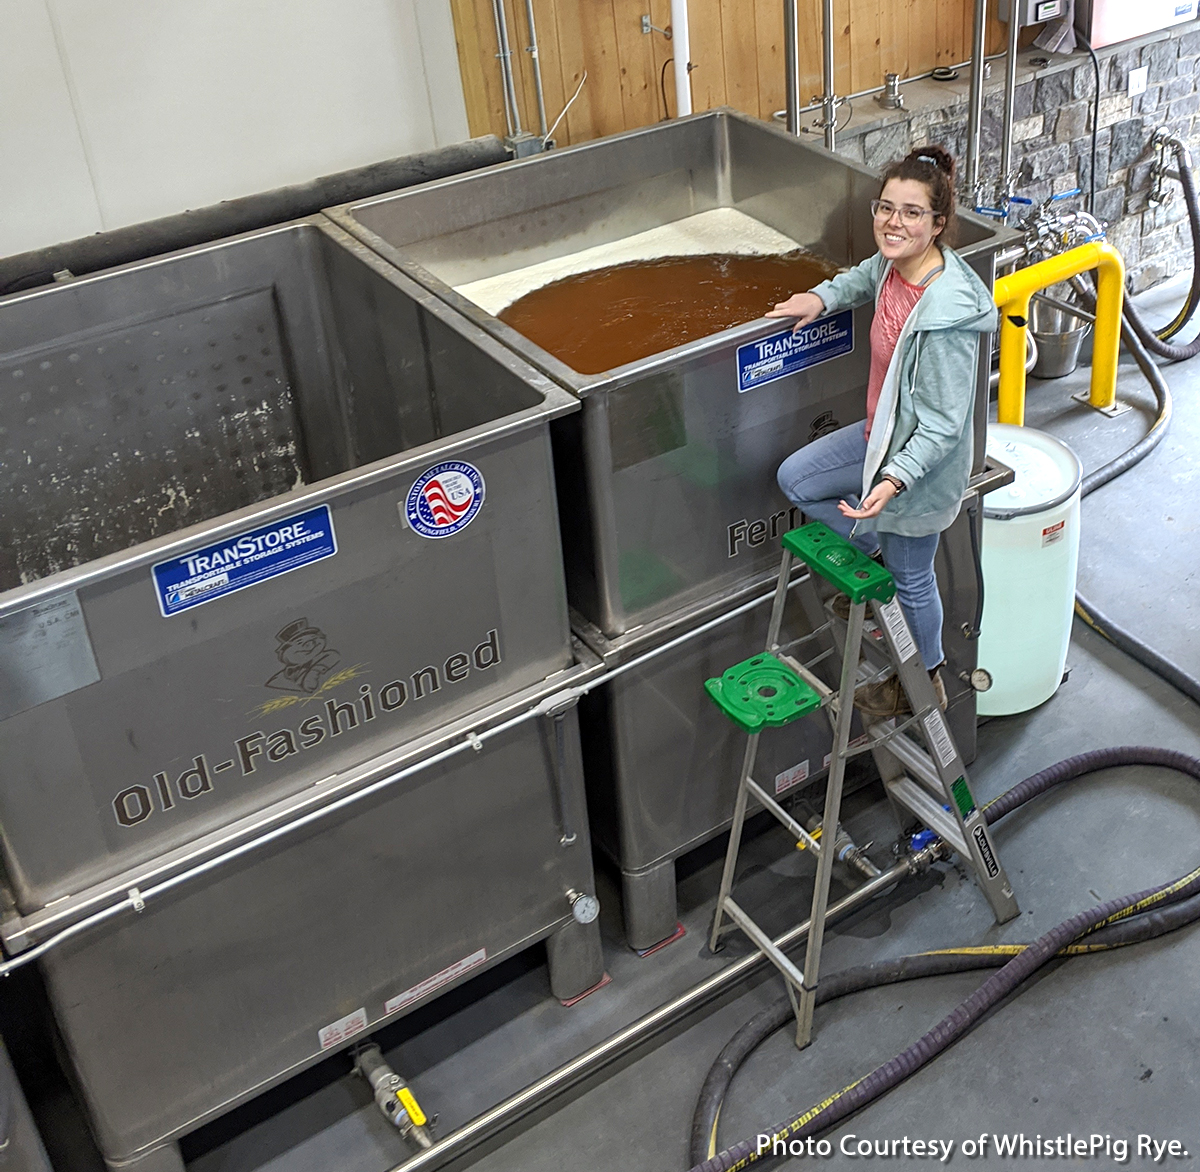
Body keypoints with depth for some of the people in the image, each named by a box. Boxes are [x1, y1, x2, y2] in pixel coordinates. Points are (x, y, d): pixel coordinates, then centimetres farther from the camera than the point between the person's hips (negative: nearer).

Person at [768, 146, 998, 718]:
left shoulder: (945, 315, -35)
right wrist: (823, 297, 2)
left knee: (910, 577, 13)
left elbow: (943, 426, -30)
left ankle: (923, 682, 39)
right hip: (882, 433, 8)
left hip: (921, 459, -8)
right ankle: (879, 553, 31)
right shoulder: (895, 265, -10)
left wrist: (895, 479, -41)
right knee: (796, 478, 16)